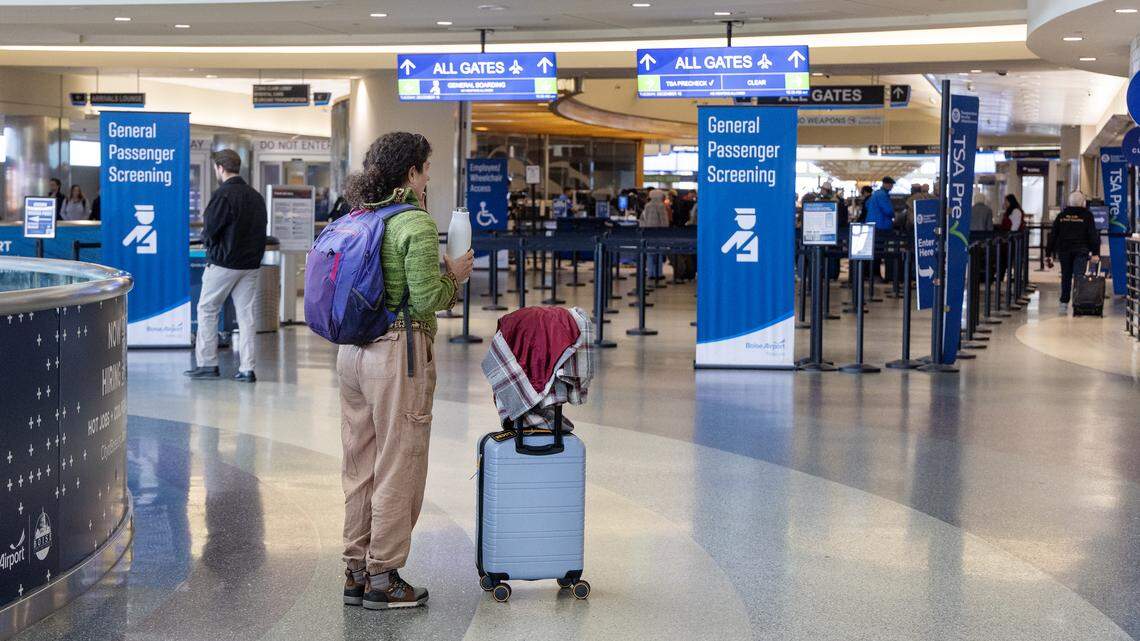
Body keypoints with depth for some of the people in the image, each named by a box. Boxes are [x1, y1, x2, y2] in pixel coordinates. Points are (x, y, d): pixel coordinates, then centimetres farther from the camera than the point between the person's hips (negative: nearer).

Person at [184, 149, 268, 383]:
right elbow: (260, 230, 11)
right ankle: (247, 369, 3)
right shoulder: (256, 196, 9)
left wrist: (206, 239, 6)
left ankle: (207, 363, 9)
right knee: (247, 315, 6)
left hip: (223, 263, -6)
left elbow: (209, 229, -15)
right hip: (251, 263, 6)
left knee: (207, 310, 8)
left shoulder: (223, 194, -13)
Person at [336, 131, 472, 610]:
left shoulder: (355, 219, 9)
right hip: (398, 352, -8)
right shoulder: (416, 224, -14)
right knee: (398, 467, 2)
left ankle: (355, 573, 21)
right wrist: (455, 275, 1)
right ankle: (383, 578, 8)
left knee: (359, 465, 14)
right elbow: (426, 300, -18)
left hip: (352, 352, 8)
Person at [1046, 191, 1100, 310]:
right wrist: (1095, 253, -6)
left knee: (1066, 277, 13)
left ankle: (1064, 302, 13)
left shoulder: (1061, 216, 7)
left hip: (1064, 250, 3)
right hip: (1081, 251, -3)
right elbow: (1093, 235, -6)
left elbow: (1053, 235, 7)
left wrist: (1050, 254, 10)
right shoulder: (1087, 215, -2)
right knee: (1079, 277, -5)